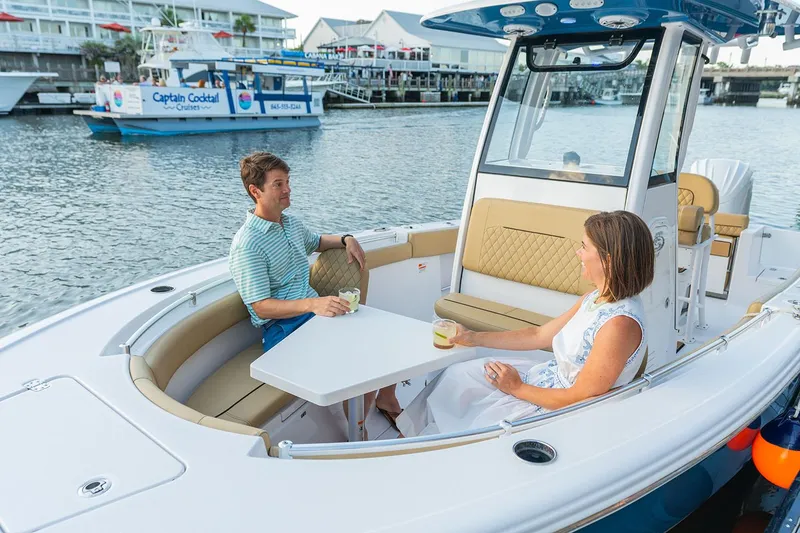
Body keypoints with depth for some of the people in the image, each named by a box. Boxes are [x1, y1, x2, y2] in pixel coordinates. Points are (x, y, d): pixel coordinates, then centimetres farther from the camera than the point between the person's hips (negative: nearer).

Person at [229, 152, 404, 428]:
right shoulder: (246, 245, -15)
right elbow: (261, 308, -19)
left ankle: (387, 400, 20)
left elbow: (315, 242, 35)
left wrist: (346, 239, 15)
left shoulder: (292, 223, 12)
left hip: (316, 309, 9)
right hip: (282, 327, -8)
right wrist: (313, 304, -33)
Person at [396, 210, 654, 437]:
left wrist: (518, 389, -14)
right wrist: (474, 338, 8)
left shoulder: (620, 324, -30)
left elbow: (582, 398, -26)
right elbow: (539, 336, 7)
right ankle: (408, 433, 28)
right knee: (457, 376, 11)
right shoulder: (593, 300, -1)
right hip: (548, 377, 9)